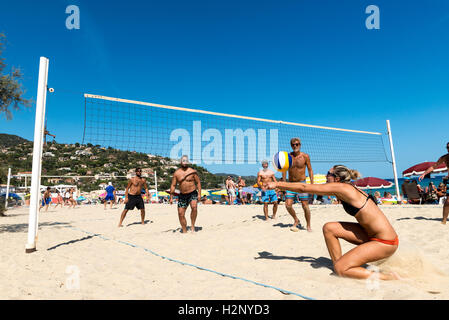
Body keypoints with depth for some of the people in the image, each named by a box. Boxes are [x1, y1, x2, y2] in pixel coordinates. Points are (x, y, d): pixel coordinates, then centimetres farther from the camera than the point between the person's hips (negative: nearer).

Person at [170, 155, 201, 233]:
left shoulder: (193, 171, -3)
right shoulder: (176, 173, 2)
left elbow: (198, 182, 1)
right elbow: (173, 185, 6)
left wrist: (199, 194, -8)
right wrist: (171, 197, 3)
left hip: (192, 193, -3)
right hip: (182, 195, 3)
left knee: (194, 207, -30)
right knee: (180, 213, 2)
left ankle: (192, 226, -16)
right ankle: (184, 231, 18)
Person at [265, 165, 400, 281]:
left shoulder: (341, 187, -17)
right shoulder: (345, 189, 9)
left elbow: (304, 188, -13)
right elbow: (307, 187, 14)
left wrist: (277, 184, -5)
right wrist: (281, 184, 15)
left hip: (385, 243, -9)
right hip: (371, 234, 9)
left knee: (340, 269, -10)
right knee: (329, 228, 4)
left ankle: (389, 278, -1)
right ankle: (340, 266, 10)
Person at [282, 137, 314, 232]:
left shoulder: (305, 156, -5)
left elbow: (310, 170, 2)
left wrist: (312, 184, -4)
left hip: (302, 183, -2)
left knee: (305, 206, -2)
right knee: (288, 205, -5)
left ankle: (308, 225, 18)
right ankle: (296, 221, 21)